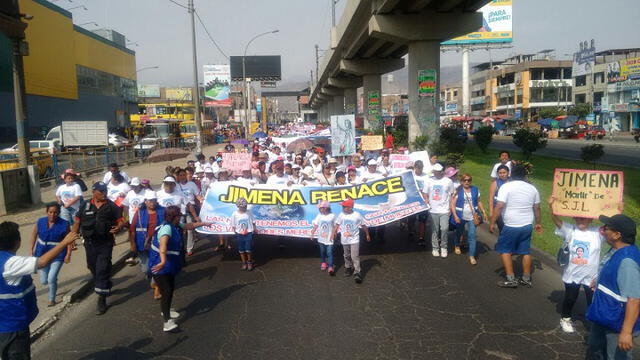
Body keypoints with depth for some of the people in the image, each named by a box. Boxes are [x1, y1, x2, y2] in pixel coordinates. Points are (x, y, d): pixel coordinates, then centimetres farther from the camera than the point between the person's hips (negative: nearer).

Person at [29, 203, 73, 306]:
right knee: (44, 281, 10)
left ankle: (52, 299, 13)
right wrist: (31, 250, 7)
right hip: (42, 254, 3)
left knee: (51, 279, -13)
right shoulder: (40, 222, -6)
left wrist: (68, 254, -13)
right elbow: (34, 236, 8)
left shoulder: (64, 224, -14)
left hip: (58, 255, -3)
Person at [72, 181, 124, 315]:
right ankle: (106, 287, 41)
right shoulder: (86, 206, 3)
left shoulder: (111, 206, -2)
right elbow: (77, 222, 6)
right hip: (90, 243, 4)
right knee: (93, 268, 17)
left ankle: (102, 300, 0)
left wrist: (118, 228, -24)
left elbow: (121, 220, -2)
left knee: (102, 270, -6)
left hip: (105, 243, -3)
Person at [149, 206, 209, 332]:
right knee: (166, 291, -12)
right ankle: (167, 321, -10)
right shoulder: (166, 228, -26)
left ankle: (166, 310, 40)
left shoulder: (177, 225, 2)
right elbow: (163, 244, -44)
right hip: (160, 265, -9)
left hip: (171, 265, 9)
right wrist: (163, 261, -58)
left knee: (171, 288, 19)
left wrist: (203, 224, 29)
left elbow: (190, 225, 22)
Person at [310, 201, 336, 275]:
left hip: (329, 239, -4)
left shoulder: (332, 216, -9)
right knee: (322, 252, 17)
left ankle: (330, 267, -10)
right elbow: (315, 226, 3)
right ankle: (323, 263, 38)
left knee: (329, 253, -9)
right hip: (321, 238, 4)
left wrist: (332, 235, -6)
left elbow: (335, 227, -1)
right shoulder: (319, 216, -1)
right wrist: (312, 234, -4)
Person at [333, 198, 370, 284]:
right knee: (347, 256, 18)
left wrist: (367, 235, 7)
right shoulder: (341, 215, -6)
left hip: (354, 240, -3)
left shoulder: (357, 215, -13)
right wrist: (333, 233, -10)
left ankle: (357, 273, -4)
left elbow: (363, 225, -1)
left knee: (355, 257, -9)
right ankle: (348, 268, 38)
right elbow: (337, 225, 2)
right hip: (344, 240, 4)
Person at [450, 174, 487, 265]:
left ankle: (472, 256, -6)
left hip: (472, 217, 1)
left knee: (472, 235, -8)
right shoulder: (457, 191, -7)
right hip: (460, 217, -1)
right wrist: (455, 216, -18)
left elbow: (478, 202, 13)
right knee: (459, 232, 19)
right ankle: (457, 246, 48)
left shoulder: (475, 190, 3)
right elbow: (453, 204, -9)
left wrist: (483, 212, 5)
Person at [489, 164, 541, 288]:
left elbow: (499, 206, -18)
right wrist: (538, 223, 27)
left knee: (505, 250, 7)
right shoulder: (532, 188, 6)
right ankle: (526, 279, 24)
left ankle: (511, 279, 5)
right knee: (525, 252, 15)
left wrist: (492, 223, -12)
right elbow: (537, 208, 14)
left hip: (511, 226, -5)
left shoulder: (506, 187, -11)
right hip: (527, 226, 5)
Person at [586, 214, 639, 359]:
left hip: (617, 323, -9)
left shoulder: (627, 260, -32)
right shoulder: (616, 251, -2)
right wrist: (598, 283, 34)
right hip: (603, 315, 10)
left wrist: (626, 332, -33)